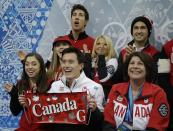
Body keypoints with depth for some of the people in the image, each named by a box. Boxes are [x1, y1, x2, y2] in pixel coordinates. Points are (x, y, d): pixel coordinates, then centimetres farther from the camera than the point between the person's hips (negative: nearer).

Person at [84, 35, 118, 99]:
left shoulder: (112, 60, -4)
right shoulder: (91, 59, 11)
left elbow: (103, 78, -20)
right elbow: (86, 77, -4)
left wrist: (101, 56, -15)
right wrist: (87, 56, -4)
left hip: (106, 93, -4)